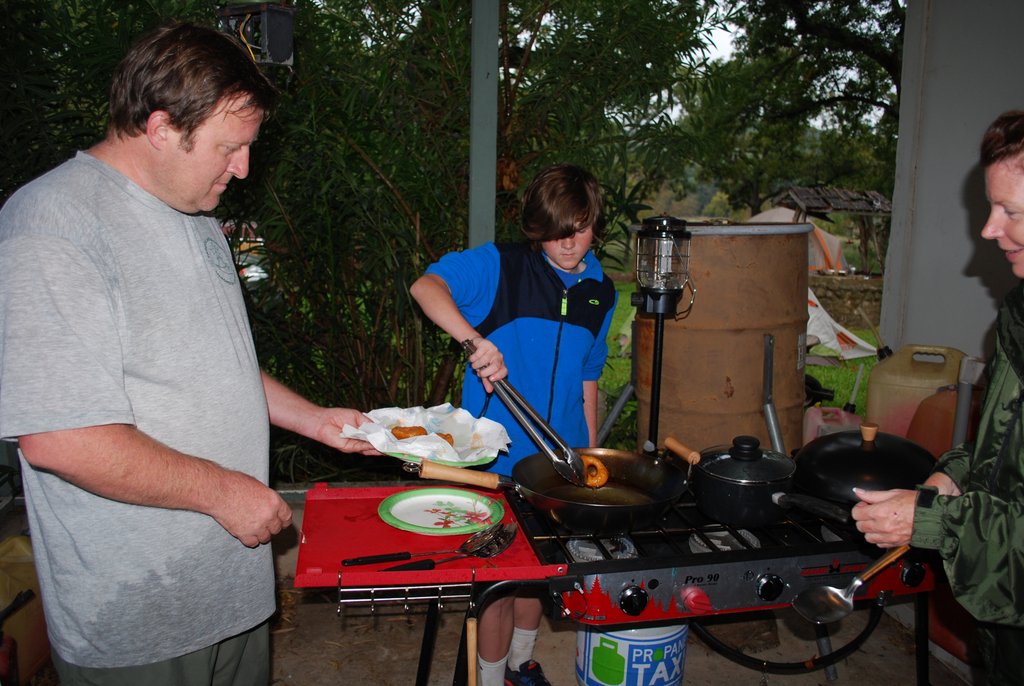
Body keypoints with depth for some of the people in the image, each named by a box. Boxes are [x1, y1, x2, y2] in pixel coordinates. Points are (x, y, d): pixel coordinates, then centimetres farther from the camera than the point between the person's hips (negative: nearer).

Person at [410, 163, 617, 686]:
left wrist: (590, 449, 14)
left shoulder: (600, 291, 6)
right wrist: (475, 339, -40)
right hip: (500, 458, -5)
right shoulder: (502, 265, -10)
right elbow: (426, 286, -25)